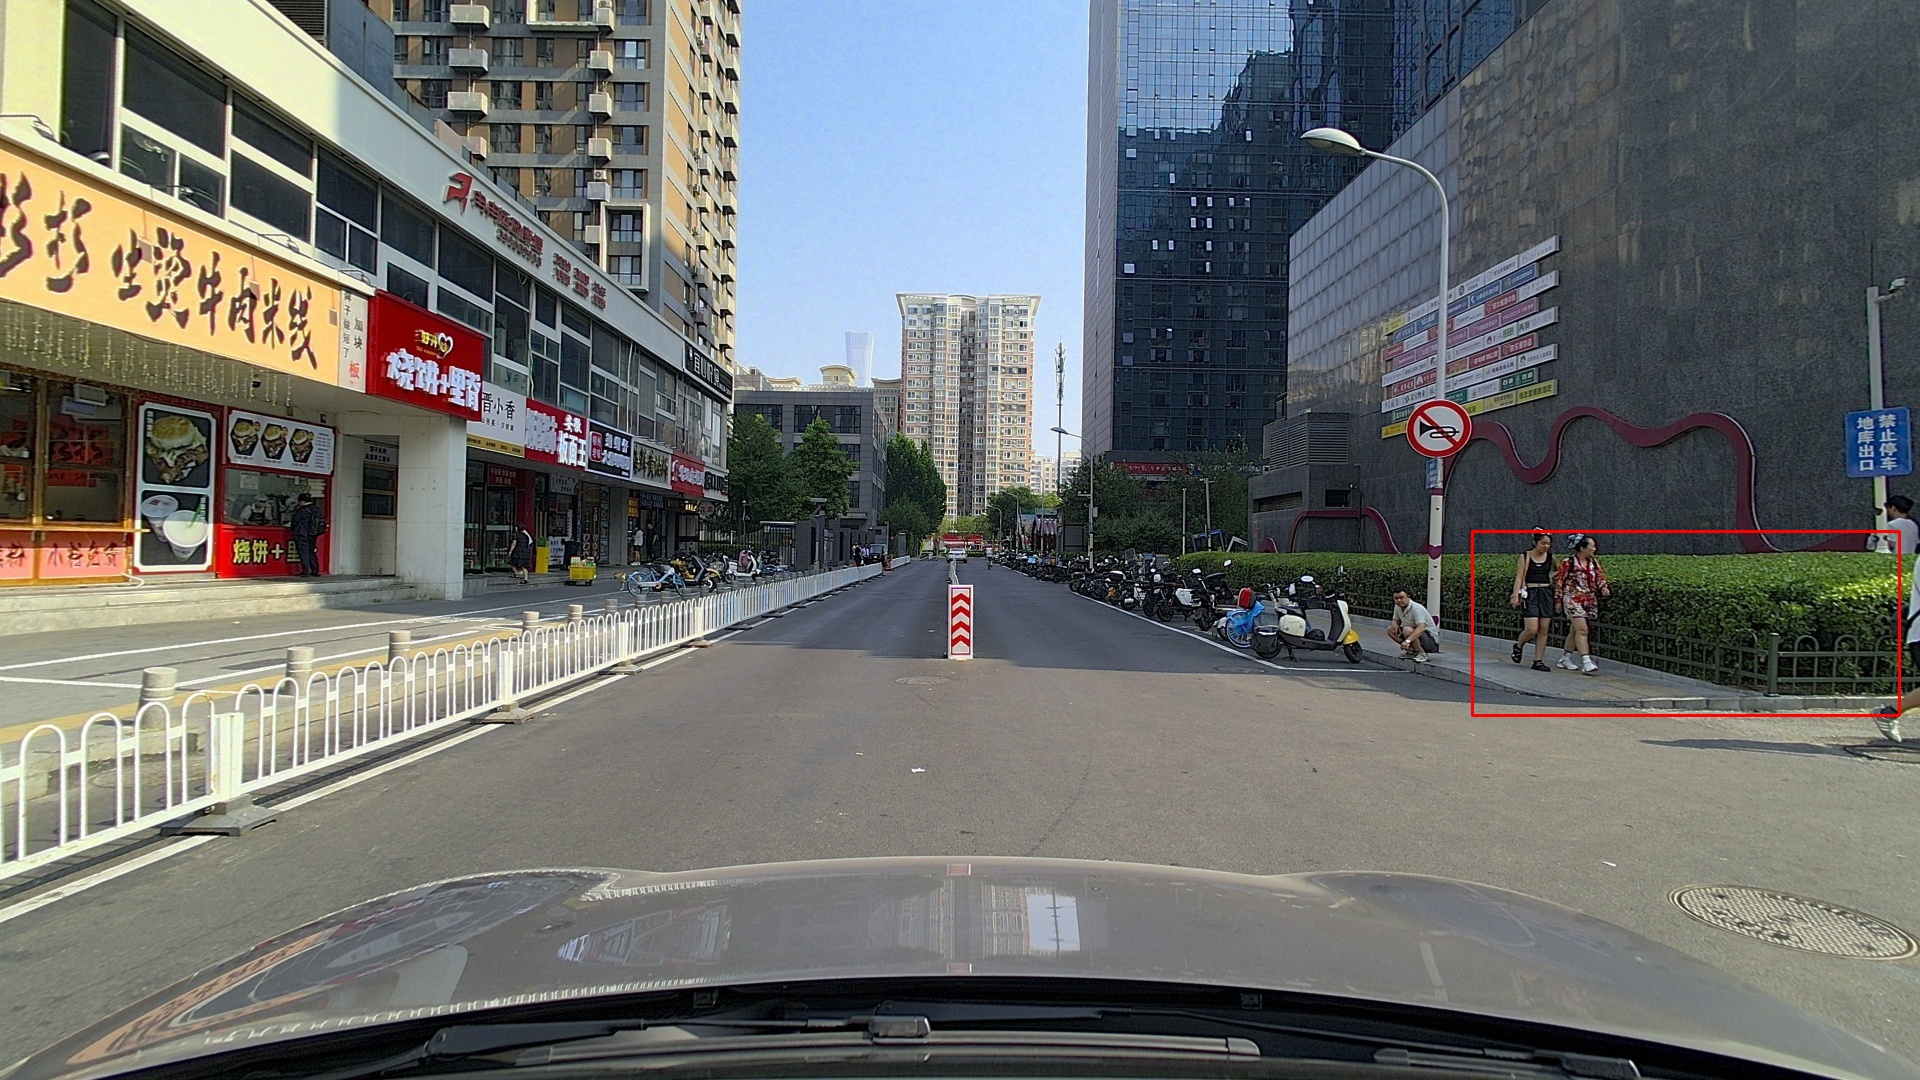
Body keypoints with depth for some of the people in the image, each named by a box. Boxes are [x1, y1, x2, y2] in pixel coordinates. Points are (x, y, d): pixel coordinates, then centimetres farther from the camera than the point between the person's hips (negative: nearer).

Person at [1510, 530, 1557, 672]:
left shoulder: (1550, 557, 7)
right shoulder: (1525, 557, -1)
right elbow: (1519, 578, -5)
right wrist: (1516, 596, -12)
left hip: (1546, 593, 4)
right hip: (1530, 593, -4)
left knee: (1544, 629, 0)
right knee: (1532, 629, -14)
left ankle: (1538, 661, 7)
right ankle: (1518, 646, 17)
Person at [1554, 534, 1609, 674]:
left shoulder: (1593, 562, 10)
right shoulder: (1569, 562, -8)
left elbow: (1600, 577, 11)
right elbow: (1559, 581, -5)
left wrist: (1604, 588, -10)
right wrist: (1559, 600, -4)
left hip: (1589, 601, 6)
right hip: (1573, 599, -6)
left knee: (1574, 631, 12)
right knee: (1582, 630, -15)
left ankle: (1565, 658, 24)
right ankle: (1586, 663, -20)